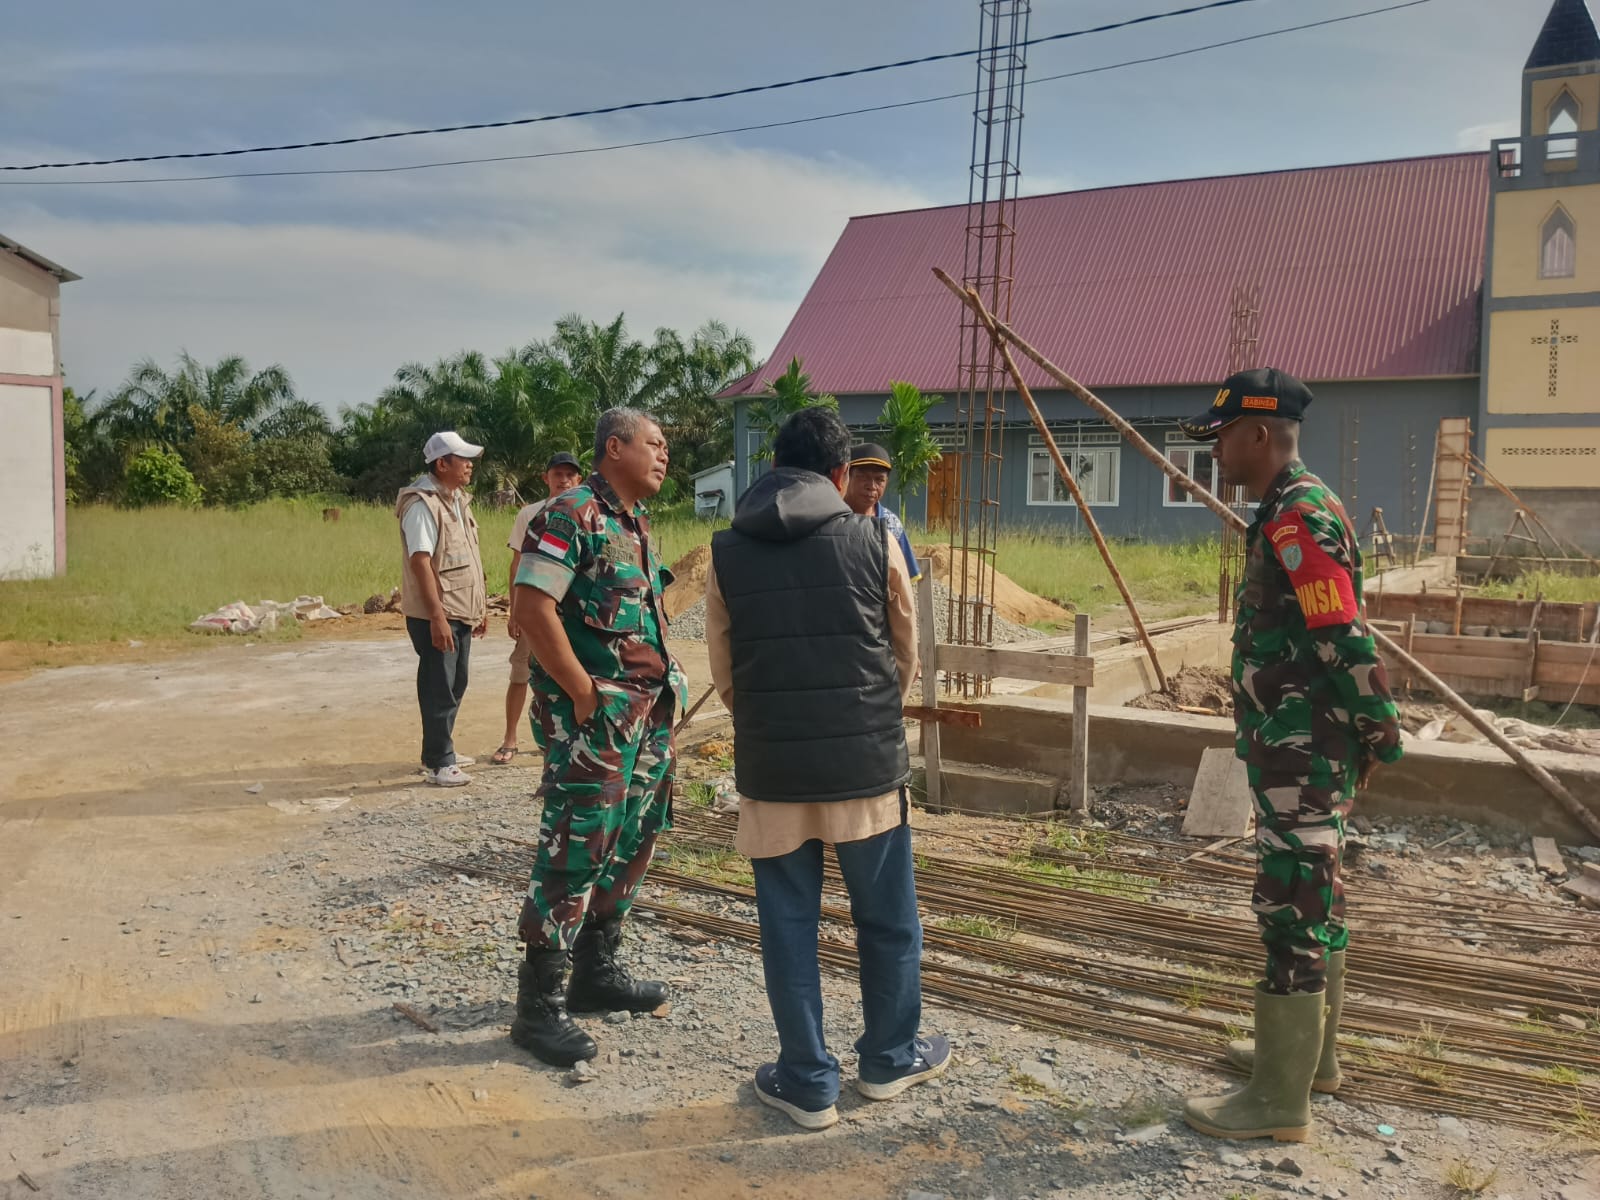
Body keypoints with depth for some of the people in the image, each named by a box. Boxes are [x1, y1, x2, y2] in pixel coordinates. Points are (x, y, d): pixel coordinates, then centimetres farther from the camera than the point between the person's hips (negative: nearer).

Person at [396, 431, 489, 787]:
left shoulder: (458, 500, 13)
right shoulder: (422, 503, -15)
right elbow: (420, 562, -22)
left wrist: (480, 605, 18)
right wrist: (437, 616, -25)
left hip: (461, 612, 9)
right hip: (436, 616, -9)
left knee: (455, 685, 16)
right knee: (439, 688, -2)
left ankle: (441, 751, 29)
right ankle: (438, 764, 6)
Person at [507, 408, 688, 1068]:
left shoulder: (637, 521, 16)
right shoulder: (572, 514, -13)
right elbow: (531, 607, -21)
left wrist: (662, 681, 12)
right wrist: (582, 691, -19)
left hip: (647, 711, 9)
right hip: (594, 717, -9)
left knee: (629, 845, 16)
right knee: (576, 853, -6)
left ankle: (596, 971, 30)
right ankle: (538, 1006, 5)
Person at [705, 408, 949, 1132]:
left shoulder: (727, 552, 1)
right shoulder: (874, 542, -3)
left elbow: (723, 674, 7)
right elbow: (906, 657, 7)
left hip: (770, 767, 1)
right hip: (867, 761, -1)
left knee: (788, 924, 12)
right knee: (887, 920, 16)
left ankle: (807, 1083, 21)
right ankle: (889, 1060, 32)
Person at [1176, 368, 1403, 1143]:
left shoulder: (1298, 518, -19)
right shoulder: (1293, 512, 14)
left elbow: (1345, 640, -22)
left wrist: (1381, 732, -15)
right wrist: (1367, 734, 20)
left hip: (1301, 753, -11)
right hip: (1304, 750, 11)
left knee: (1290, 908, -4)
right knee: (1313, 900, 19)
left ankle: (1281, 1100, 5)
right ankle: (1311, 1053, 33)